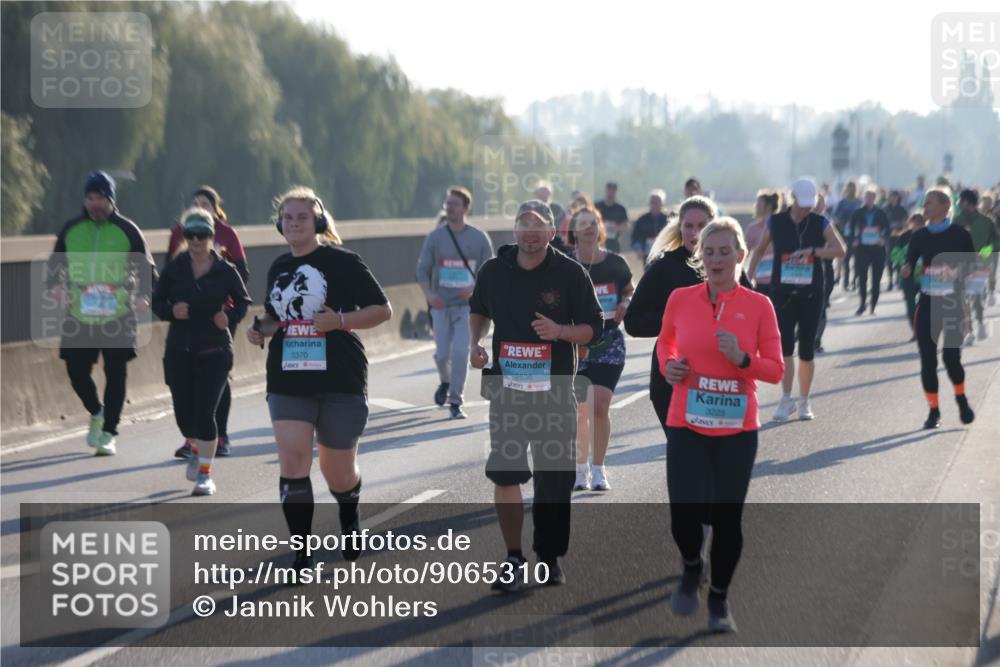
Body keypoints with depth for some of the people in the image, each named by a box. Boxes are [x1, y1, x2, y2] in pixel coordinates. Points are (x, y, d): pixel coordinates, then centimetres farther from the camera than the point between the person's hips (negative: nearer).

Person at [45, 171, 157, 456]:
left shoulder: (127, 230, 1)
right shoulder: (71, 228, 8)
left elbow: (147, 268, 7)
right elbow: (55, 263, 19)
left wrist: (143, 296, -11)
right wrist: (55, 285, -2)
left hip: (118, 315, -2)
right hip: (79, 315, 2)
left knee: (115, 375, -1)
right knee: (76, 371, 0)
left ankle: (108, 433, 10)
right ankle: (97, 413, 30)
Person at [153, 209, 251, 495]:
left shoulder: (225, 271, -3)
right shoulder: (174, 268, 0)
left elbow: (243, 302, 8)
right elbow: (156, 301, 8)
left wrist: (229, 316, -12)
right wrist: (171, 312, -13)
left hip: (214, 352, -2)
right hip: (179, 351, 2)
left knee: (204, 412, -10)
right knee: (183, 414, 5)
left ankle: (205, 474, 3)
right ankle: (196, 449, 40)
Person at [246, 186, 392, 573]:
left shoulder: (341, 261, -5)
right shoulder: (278, 269, 11)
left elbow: (382, 309, -5)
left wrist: (339, 320, -19)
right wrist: (261, 329, 4)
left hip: (340, 381, -4)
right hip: (288, 382, 4)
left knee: (338, 473, 8)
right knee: (293, 463, -13)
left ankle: (350, 521, 43)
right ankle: (302, 557, -7)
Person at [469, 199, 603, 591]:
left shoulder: (570, 273, -4)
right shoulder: (494, 270, 3)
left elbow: (593, 327, -1)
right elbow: (479, 310, 22)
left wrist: (560, 331, -20)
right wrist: (476, 342, 4)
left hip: (554, 390, -1)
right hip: (506, 387, 2)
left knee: (555, 478, 5)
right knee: (505, 472, -3)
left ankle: (550, 558, 20)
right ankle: (514, 559, 8)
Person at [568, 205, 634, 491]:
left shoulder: (615, 264, 0)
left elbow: (631, 292, 16)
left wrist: (625, 306, -4)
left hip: (609, 342, 0)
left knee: (600, 405, -10)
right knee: (580, 410, 4)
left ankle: (598, 469, 4)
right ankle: (581, 467, 22)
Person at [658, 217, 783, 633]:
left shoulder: (758, 306, -3)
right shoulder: (680, 299, 2)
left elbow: (776, 370, 0)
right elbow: (665, 340, 22)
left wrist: (741, 359, -17)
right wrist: (667, 365, 1)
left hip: (737, 431, 0)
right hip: (686, 427, 0)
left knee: (727, 518, 5)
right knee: (684, 516, -10)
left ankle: (719, 600, 27)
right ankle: (691, 569, 25)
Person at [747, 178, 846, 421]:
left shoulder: (820, 223, 1)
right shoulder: (776, 222, 2)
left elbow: (839, 249, -10)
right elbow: (760, 250, 15)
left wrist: (812, 251, -22)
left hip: (811, 294, 1)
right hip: (782, 292, -1)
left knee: (806, 351, 4)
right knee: (784, 345, -11)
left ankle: (804, 402, 16)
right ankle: (786, 399, 1)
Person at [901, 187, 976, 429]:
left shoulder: (960, 234, -3)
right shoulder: (920, 236, 6)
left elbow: (973, 267, 3)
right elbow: (909, 264, 5)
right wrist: (907, 270, -17)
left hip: (952, 304, -3)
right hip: (927, 303, 3)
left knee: (951, 356, -10)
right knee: (928, 360, 0)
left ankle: (961, 400, 18)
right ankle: (934, 411, 13)